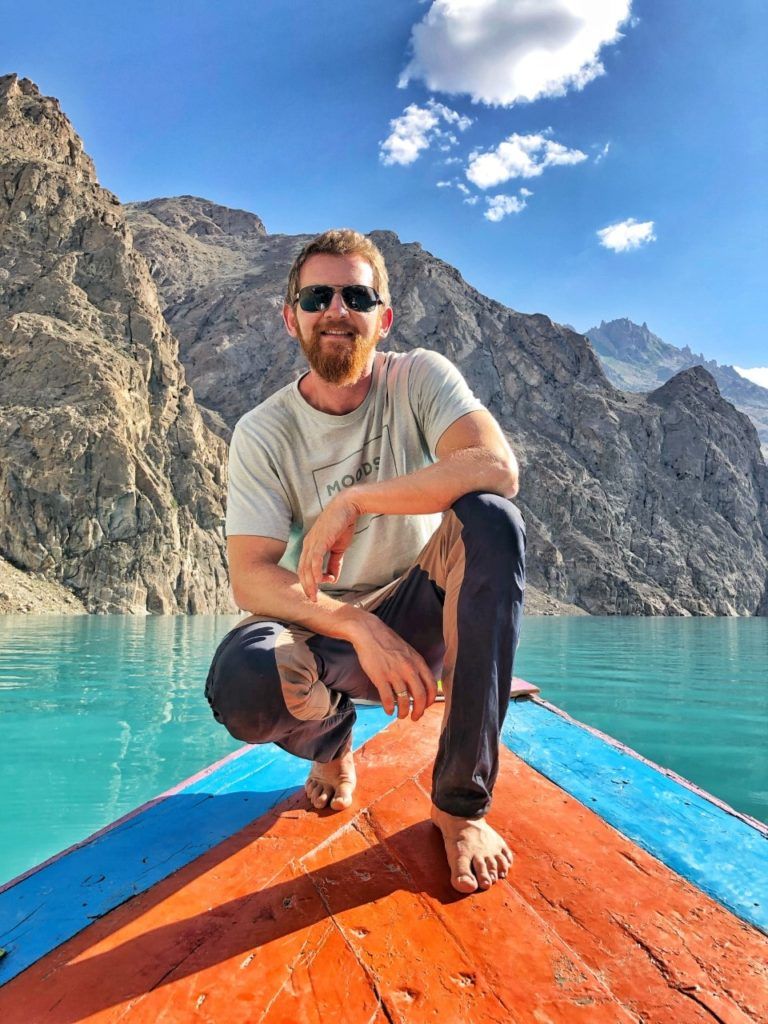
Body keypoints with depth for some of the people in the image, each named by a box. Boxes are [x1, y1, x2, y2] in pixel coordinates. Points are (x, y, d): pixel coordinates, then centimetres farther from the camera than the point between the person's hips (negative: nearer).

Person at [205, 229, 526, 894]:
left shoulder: (419, 377, -8)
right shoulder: (263, 433, -8)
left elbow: (498, 468, -28)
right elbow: (250, 578, -15)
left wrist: (351, 502, -31)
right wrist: (360, 628, -30)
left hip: (422, 615, 1)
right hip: (326, 630, 0)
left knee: (490, 517, -31)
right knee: (242, 685, -33)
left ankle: (462, 802, -20)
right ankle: (330, 740, 9)